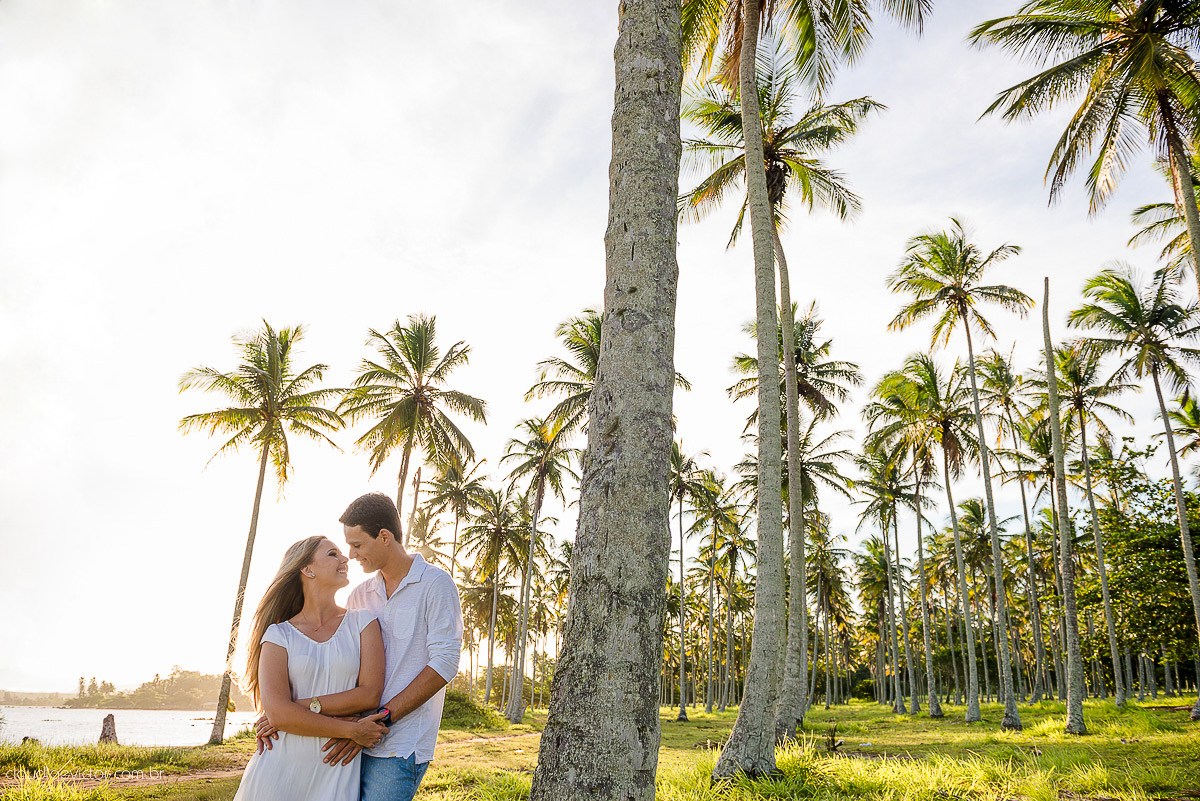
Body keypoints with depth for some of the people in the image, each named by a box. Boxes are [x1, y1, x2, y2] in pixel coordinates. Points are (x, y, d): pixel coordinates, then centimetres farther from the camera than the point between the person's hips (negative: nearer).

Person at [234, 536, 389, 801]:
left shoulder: (362, 621, 4)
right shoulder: (279, 635, 1)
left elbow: (371, 694, -6)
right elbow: (277, 714, -11)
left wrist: (306, 706, -12)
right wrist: (351, 730, -14)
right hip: (280, 769, 0)